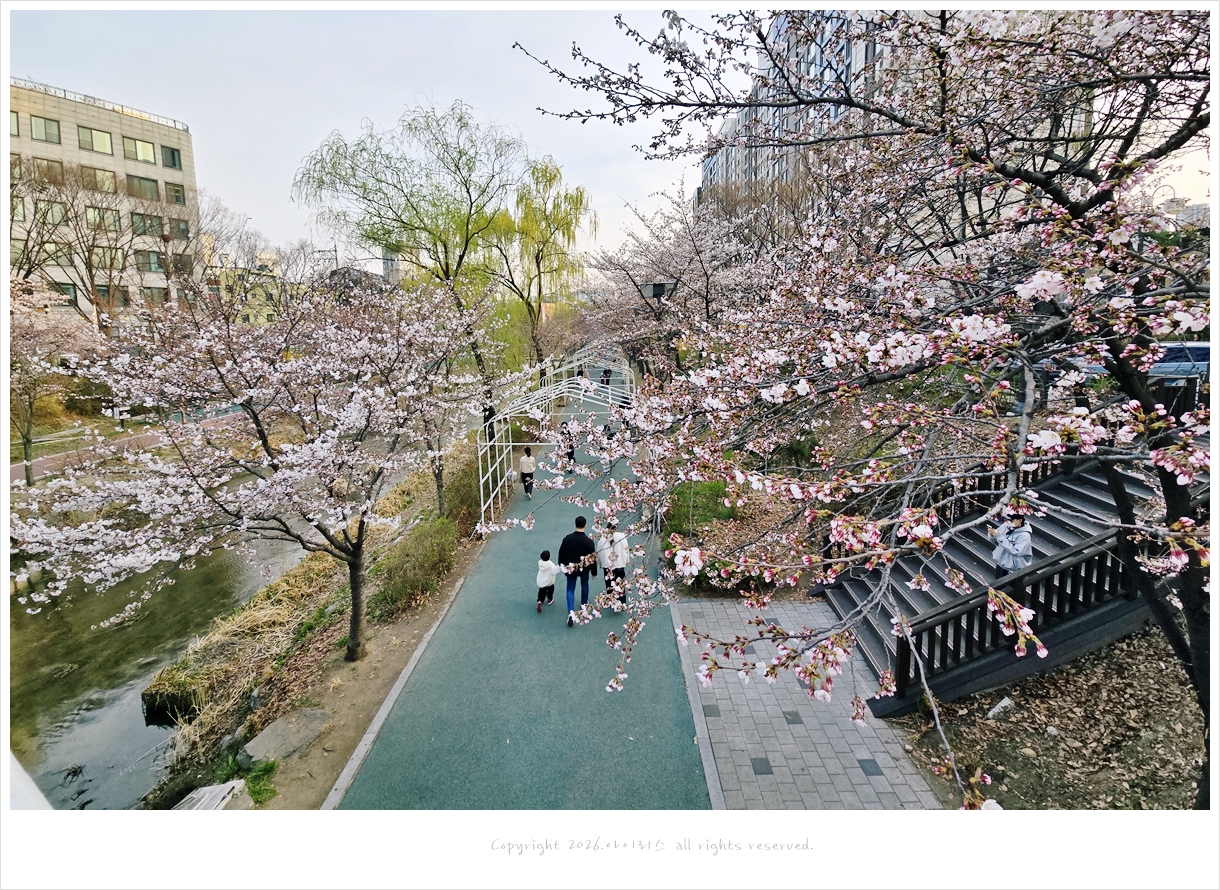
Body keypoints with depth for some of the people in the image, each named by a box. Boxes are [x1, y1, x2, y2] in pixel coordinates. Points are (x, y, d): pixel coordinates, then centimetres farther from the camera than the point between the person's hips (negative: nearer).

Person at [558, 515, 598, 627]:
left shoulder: (567, 538, -15)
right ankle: (584, 603, 45)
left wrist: (562, 566, 13)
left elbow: (561, 553, -4)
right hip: (584, 568, 0)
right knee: (584, 584, 28)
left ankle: (571, 612, -8)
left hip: (570, 568, 0)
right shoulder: (589, 541, -20)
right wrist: (594, 571, 1)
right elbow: (593, 558, -13)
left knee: (570, 589, 9)